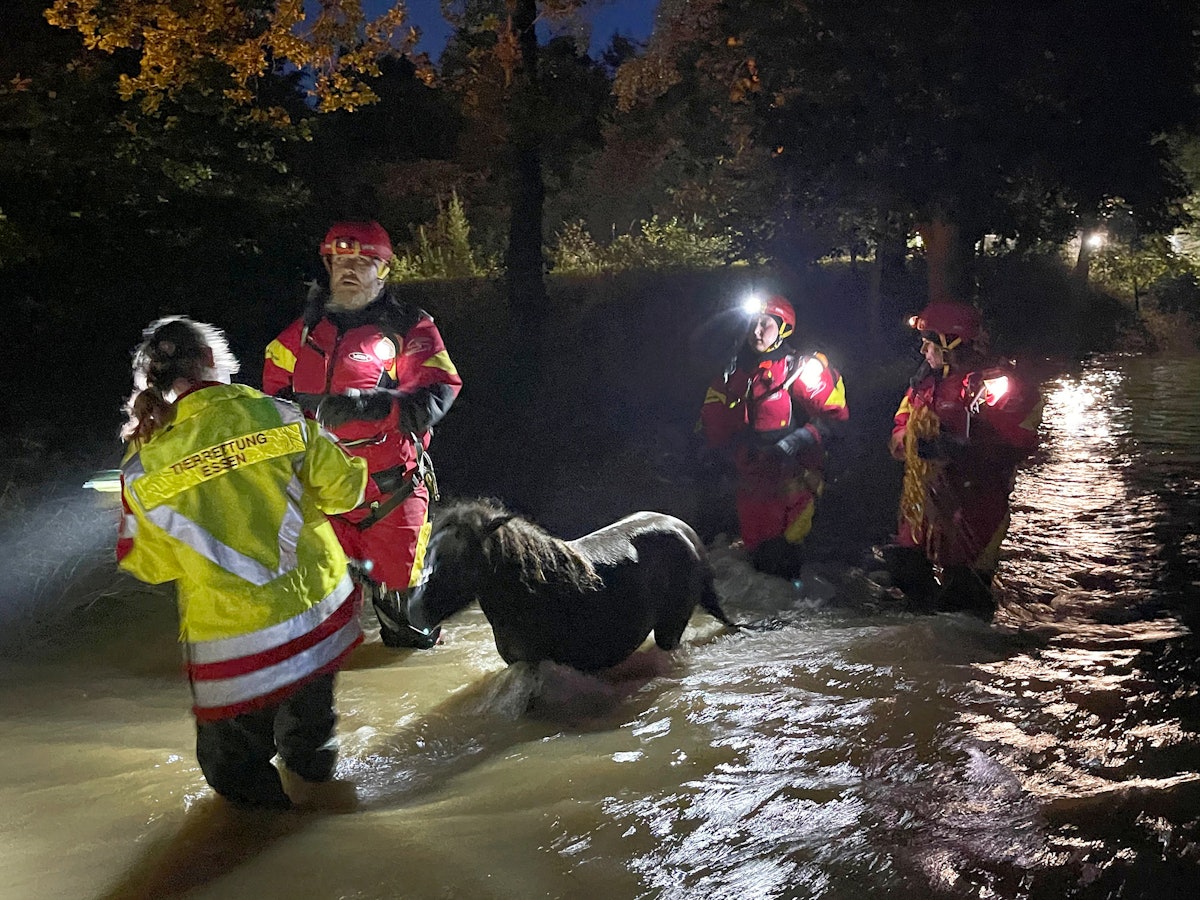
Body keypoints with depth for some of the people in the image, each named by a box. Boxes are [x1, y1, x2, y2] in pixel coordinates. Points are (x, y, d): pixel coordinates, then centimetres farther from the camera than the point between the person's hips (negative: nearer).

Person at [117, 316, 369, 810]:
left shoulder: (143, 468, -12)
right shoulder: (275, 415, -12)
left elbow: (149, 564, 1)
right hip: (316, 606, 3)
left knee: (232, 757, 25)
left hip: (230, 634, -3)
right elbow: (342, 489, -3)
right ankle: (309, 752, 56)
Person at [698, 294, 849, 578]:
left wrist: (798, 440, -20)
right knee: (756, 549, 13)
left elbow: (834, 414, -10)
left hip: (789, 477, -6)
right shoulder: (737, 371, 12)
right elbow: (713, 419, 21)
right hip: (750, 478, 6)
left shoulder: (801, 369, -6)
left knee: (780, 557, -11)